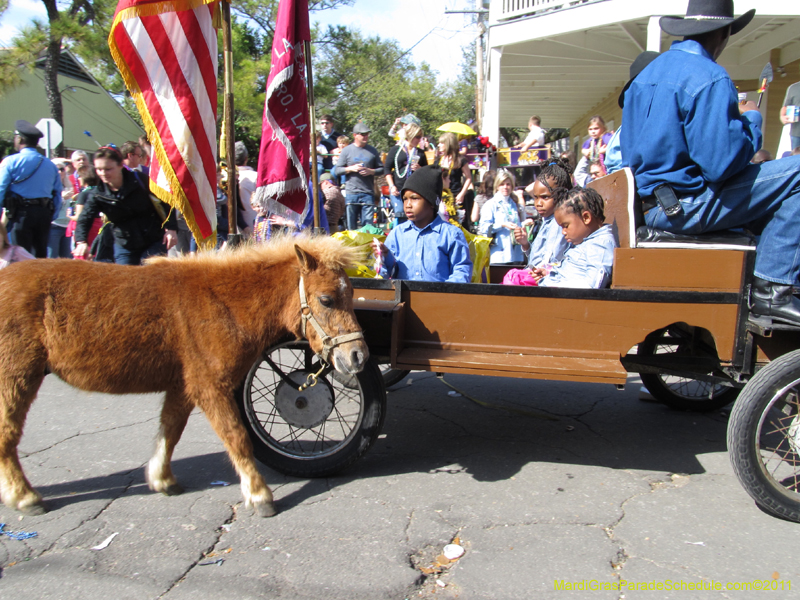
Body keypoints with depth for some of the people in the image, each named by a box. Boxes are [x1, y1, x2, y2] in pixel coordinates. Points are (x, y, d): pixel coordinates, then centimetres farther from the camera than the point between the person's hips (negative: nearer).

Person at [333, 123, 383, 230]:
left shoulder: (372, 151, 12)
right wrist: (351, 168, -9)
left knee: (368, 224, -3)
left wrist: (371, 171, -6)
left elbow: (381, 169, 12)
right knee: (351, 226, 3)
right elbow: (337, 171, 6)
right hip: (351, 193, -1)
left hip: (368, 193, 1)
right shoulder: (347, 151, 8)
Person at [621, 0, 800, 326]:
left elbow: (631, 153, 18)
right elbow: (721, 164, -22)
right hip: (687, 207, -9)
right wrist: (751, 118, -3)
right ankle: (771, 290, -4)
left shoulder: (646, 74, 12)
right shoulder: (710, 78, -15)